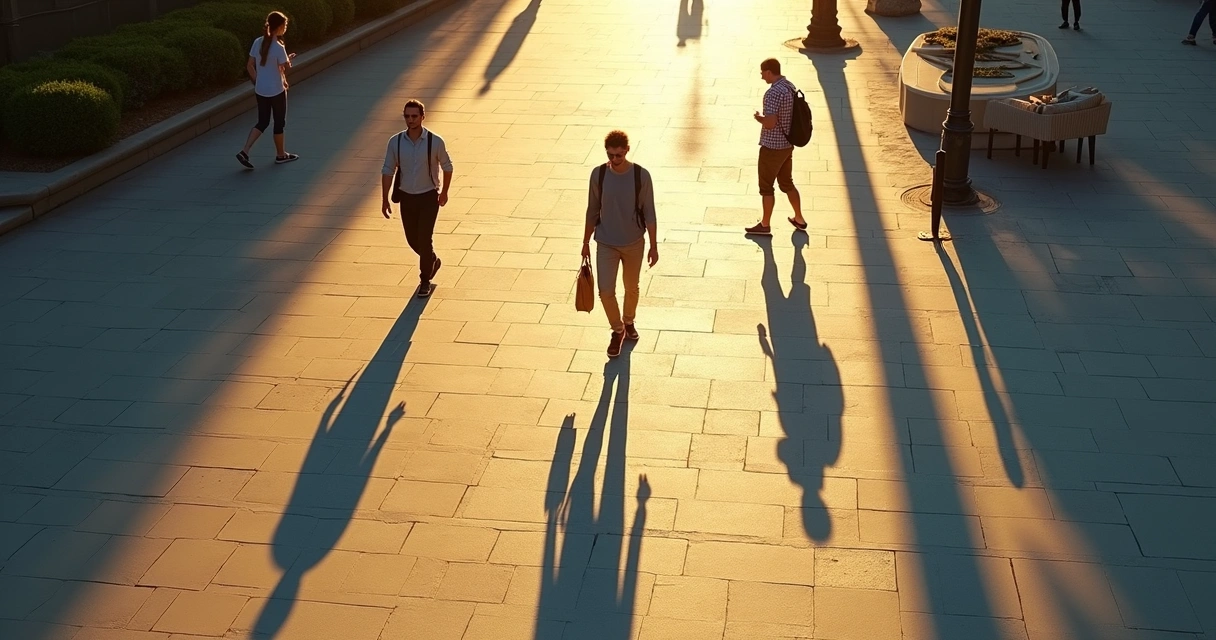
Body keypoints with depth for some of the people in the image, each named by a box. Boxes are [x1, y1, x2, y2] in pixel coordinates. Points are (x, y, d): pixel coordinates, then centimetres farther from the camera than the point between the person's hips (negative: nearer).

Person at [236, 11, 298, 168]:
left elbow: (250, 66, 4)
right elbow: (285, 70, -15)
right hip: (276, 91, -6)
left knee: (262, 122, 15)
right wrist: (289, 60, 3)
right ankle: (280, 155, 27)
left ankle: (245, 152, 2)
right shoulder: (278, 48, -20)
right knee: (279, 122, 13)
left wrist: (257, 82, 15)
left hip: (260, 90, 6)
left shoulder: (258, 42, -1)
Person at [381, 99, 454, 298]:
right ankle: (433, 261, 42)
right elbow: (387, 170, -1)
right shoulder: (395, 142, -9)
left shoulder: (435, 142, -14)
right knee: (412, 239, 12)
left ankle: (425, 280, 10)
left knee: (425, 238, -7)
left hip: (428, 197, -3)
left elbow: (447, 166, 1)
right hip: (406, 197, 3)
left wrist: (444, 192, 6)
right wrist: (385, 199, -4)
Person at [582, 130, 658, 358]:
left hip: (634, 243, 0)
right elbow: (592, 211, 1)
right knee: (606, 291, -5)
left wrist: (654, 246, -6)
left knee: (631, 288, 17)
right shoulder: (598, 174, -10)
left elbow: (649, 213, -7)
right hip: (606, 243, 0)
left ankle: (628, 322, 44)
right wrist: (586, 242, 6)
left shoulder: (641, 176, -15)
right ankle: (617, 330, 20)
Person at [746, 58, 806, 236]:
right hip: (787, 144, 9)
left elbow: (770, 123, -28)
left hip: (772, 146, -9)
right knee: (787, 182, 21)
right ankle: (799, 219, 30)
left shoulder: (773, 93, -24)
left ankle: (764, 225, 16)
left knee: (766, 186, 6)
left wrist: (758, 118, -8)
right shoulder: (791, 87, 5)